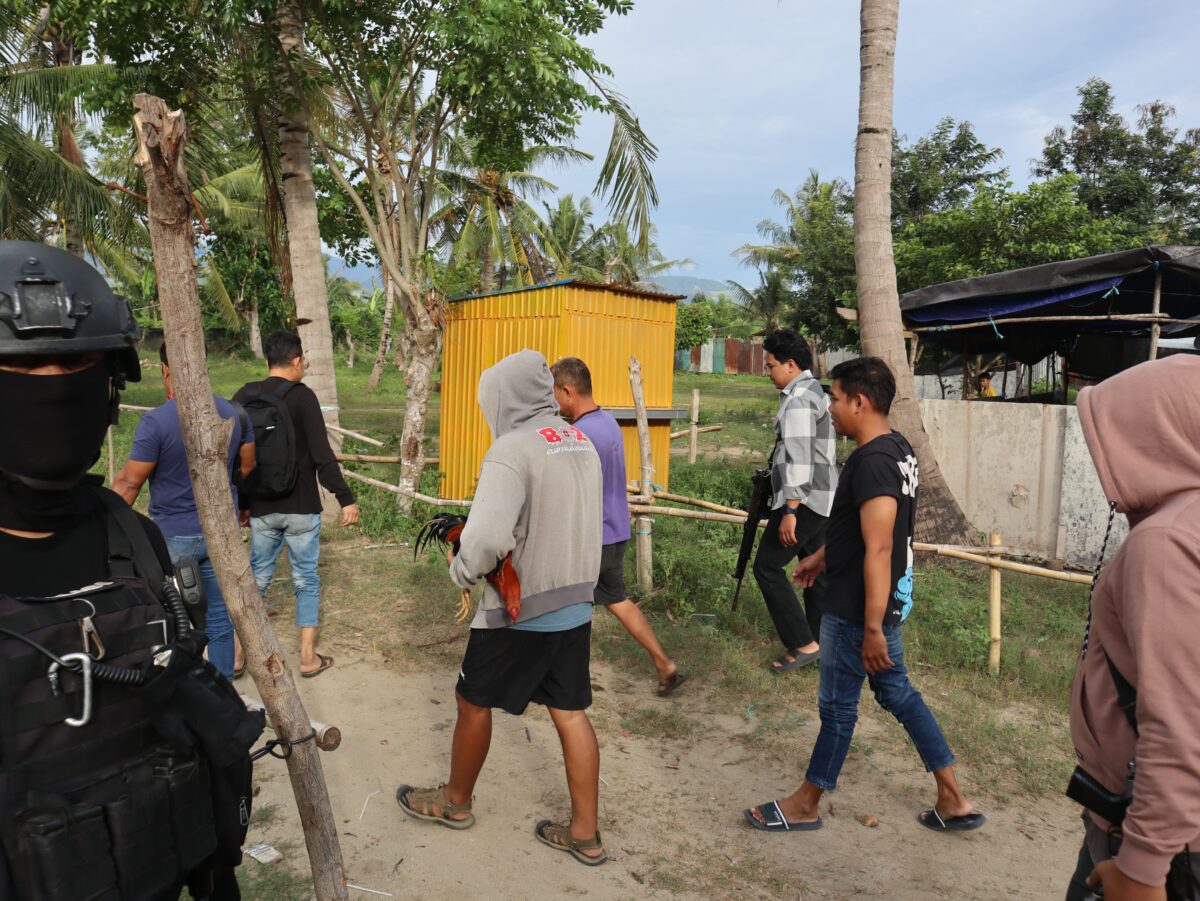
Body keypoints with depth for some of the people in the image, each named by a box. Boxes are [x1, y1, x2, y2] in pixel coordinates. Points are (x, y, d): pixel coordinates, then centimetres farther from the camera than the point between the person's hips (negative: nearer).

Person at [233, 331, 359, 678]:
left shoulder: (242, 397, 3)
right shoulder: (302, 396, -12)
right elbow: (322, 455, -18)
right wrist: (346, 499, -13)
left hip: (261, 509, 4)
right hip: (301, 508, -4)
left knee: (257, 578, 17)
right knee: (306, 580, 8)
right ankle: (308, 658, 14)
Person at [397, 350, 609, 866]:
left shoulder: (512, 449, -20)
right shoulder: (581, 443, 5)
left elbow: (487, 539, -30)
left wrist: (460, 570, -10)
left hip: (521, 610, -7)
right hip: (575, 605, 7)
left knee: (474, 702, 16)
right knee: (570, 714, 16)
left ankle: (455, 802, 37)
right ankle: (585, 834, 26)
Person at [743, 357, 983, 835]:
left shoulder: (873, 462, -25)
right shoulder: (895, 448, 7)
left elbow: (879, 550, -28)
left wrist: (872, 629, -25)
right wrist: (820, 557, 25)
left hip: (857, 607, -10)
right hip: (886, 598, 10)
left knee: (837, 704, 6)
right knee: (898, 692, 20)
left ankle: (804, 805, 26)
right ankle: (954, 801, 31)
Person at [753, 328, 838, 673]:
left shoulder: (798, 399, -16)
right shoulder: (816, 391, 15)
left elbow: (799, 459, -24)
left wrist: (790, 510, -25)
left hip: (804, 500, -10)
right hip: (823, 499, 10)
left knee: (767, 566, -4)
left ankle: (802, 643, -1)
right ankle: (820, 643, 21)